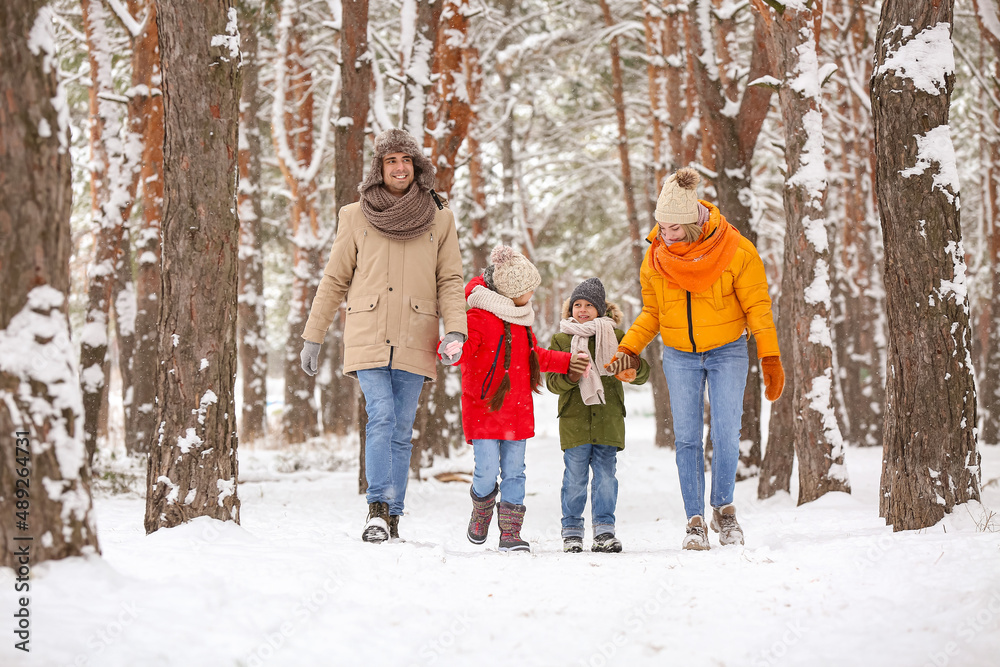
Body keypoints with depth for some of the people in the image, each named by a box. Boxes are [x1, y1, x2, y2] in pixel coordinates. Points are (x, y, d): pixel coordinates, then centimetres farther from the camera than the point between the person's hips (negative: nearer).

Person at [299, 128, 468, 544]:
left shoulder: (439, 219, 8)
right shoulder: (356, 217, 7)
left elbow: (450, 281, 7)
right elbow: (334, 280, 11)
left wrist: (455, 330, -9)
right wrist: (312, 336, 10)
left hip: (415, 342, 1)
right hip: (368, 338, -1)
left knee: (401, 430, 4)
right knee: (381, 418, -16)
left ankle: (392, 516, 11)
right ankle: (378, 509, -14)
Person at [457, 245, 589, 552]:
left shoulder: (520, 315, 15)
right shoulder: (478, 316, -12)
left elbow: (532, 354, 29)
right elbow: (461, 351, -21)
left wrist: (565, 362, 32)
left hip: (517, 409, 7)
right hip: (484, 408, -6)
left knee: (514, 472, 4)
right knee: (486, 471, -10)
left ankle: (510, 532, 9)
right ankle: (481, 512, 21)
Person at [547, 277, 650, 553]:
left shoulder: (615, 337, 10)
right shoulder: (561, 339, 9)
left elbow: (643, 372, 9)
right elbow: (551, 381, 2)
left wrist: (633, 370, -15)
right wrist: (570, 377, -19)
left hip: (608, 418, 1)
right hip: (574, 419, -1)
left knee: (605, 474, 1)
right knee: (575, 476, -1)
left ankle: (604, 530, 8)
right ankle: (572, 531, 9)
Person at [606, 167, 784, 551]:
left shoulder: (736, 252, -13)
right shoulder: (655, 257, -3)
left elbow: (758, 308, -6)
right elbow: (651, 314, 9)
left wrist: (770, 360, -8)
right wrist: (628, 350, -4)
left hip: (727, 352, -2)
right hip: (679, 357, 2)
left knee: (726, 433, -10)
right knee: (687, 439, -2)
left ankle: (723, 508, 10)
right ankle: (695, 520, 4)